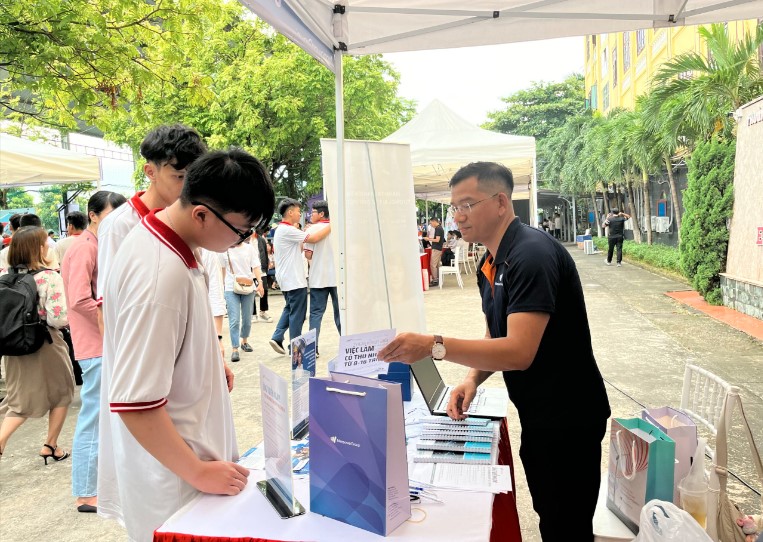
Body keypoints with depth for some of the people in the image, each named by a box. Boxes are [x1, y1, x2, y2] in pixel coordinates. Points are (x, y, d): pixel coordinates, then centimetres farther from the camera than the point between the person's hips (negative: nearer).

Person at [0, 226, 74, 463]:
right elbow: (58, 318, -21)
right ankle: (50, 446, 23)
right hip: (46, 346, -5)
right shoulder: (50, 278, -17)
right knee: (61, 394, 16)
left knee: (21, 399, 18)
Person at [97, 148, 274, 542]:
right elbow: (135, 403, -30)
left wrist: (208, 360, 12)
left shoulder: (154, 236, 0)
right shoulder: (162, 275, -30)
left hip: (176, 449, 9)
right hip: (172, 477, -9)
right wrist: (198, 473, -19)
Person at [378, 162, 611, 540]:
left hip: (567, 417, -9)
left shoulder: (532, 255, -25)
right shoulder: (492, 264, 6)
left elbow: (519, 351, -32)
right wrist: (473, 379, -5)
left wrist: (434, 346, -37)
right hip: (536, 415, 9)